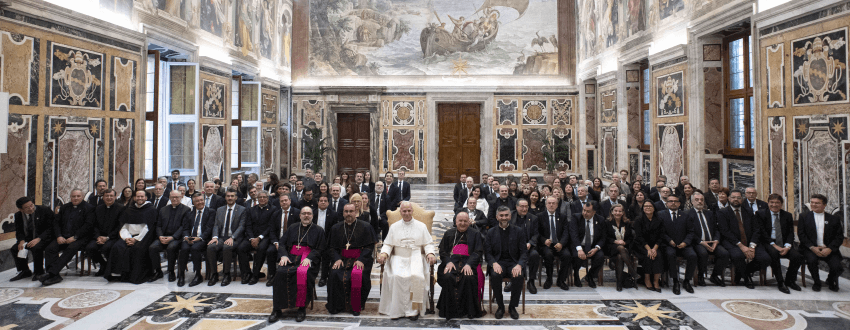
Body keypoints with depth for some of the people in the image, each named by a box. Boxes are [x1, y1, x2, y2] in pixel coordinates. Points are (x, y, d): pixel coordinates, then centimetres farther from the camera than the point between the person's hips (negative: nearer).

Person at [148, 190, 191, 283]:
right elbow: (158, 226, 15)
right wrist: (160, 236, -6)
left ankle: (171, 272, -13)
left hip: (177, 237, -5)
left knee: (171, 247, -33)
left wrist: (172, 237, -17)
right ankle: (158, 272, -3)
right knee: (152, 247, -22)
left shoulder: (186, 209, 3)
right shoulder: (163, 210, 20)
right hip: (163, 237, 5)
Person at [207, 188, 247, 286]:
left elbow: (241, 226, -5)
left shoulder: (242, 210, 4)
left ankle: (226, 275, -19)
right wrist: (215, 237, -11)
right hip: (221, 237, 4)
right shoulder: (219, 210, 18)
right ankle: (214, 275, -12)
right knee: (210, 247, -27)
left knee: (227, 247, -35)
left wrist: (232, 238, -20)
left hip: (234, 239, -4)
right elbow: (216, 225, 10)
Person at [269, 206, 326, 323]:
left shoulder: (318, 230, 12)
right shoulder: (292, 227, 21)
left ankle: (302, 308, -22)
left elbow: (319, 249, 4)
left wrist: (309, 258, -15)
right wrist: (283, 255, -5)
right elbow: (281, 243, 15)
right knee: (281, 273, -28)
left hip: (307, 259, -3)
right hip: (291, 257, 3)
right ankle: (277, 309, -20)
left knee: (303, 273, -36)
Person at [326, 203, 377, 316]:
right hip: (342, 259, 3)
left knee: (357, 275, -31)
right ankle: (337, 306, -12)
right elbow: (332, 247, 12)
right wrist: (337, 259, -8)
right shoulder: (336, 228, 14)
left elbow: (369, 246, -1)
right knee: (334, 274, -26)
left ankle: (356, 307, -14)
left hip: (359, 259, -3)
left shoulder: (366, 227, 5)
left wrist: (361, 260, -16)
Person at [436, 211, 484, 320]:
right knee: (447, 277, -30)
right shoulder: (449, 233, 19)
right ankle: (451, 310, -18)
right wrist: (448, 262, -7)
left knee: (469, 278, -33)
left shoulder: (475, 234, 13)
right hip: (452, 261, 2)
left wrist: (469, 264, -14)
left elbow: (478, 252, 3)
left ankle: (469, 310, -18)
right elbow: (442, 251, 14)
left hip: (469, 263, -1)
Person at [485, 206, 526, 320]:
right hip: (498, 262, 0)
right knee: (495, 275, -32)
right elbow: (488, 252, 4)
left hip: (514, 262, 0)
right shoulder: (491, 232, 9)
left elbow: (524, 252, 3)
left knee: (518, 276, -32)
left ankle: (512, 306, -8)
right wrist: (494, 263, -18)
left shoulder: (518, 231, 8)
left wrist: (519, 265, -17)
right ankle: (500, 306, -10)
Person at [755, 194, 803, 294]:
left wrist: (787, 246, -12)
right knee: (774, 253, -36)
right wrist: (774, 245, -16)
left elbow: (791, 233, 7)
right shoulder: (761, 214, 4)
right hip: (768, 243, -4)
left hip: (784, 245, 4)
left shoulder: (788, 215, 15)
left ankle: (789, 280, 2)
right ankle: (780, 283, -23)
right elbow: (762, 232, -4)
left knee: (797, 256, -24)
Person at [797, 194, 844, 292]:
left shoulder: (834, 219, 11)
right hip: (811, 248, -1)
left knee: (836, 267, -23)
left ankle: (830, 281, 16)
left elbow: (840, 237, 4)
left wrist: (829, 249, -13)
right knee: (812, 260, -32)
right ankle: (816, 282, -2)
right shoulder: (804, 217, 9)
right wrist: (812, 247, -13)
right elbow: (801, 234, 1)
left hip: (829, 249, 1)